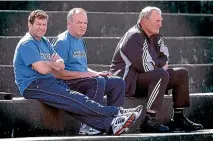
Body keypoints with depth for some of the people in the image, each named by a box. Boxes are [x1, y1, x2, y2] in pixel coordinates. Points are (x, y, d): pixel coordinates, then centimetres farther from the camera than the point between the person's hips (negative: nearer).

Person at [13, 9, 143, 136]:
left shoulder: (45, 42, 20)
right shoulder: (27, 44, -8)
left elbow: (61, 65, 10)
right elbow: (42, 69, -19)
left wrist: (47, 64, -13)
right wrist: (54, 65, 3)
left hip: (49, 82, 8)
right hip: (32, 86, -8)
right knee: (73, 99, -22)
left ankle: (110, 125, -36)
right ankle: (118, 113, -30)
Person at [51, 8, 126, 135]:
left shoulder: (81, 42, 21)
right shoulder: (62, 41, -10)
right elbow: (57, 73, -18)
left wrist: (96, 73, 10)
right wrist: (82, 74, -19)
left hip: (82, 79, 10)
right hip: (68, 84, -10)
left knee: (118, 82, -1)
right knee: (98, 81, -34)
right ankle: (87, 125, -34)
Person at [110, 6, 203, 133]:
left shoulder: (155, 36, 12)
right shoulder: (134, 37, -18)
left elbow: (165, 58, 18)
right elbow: (146, 67, -24)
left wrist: (159, 63, -5)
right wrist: (160, 64, -4)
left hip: (144, 77, 10)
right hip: (128, 81, -10)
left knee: (181, 73, 5)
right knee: (161, 75, -34)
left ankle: (179, 118, 4)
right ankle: (149, 121, -35)